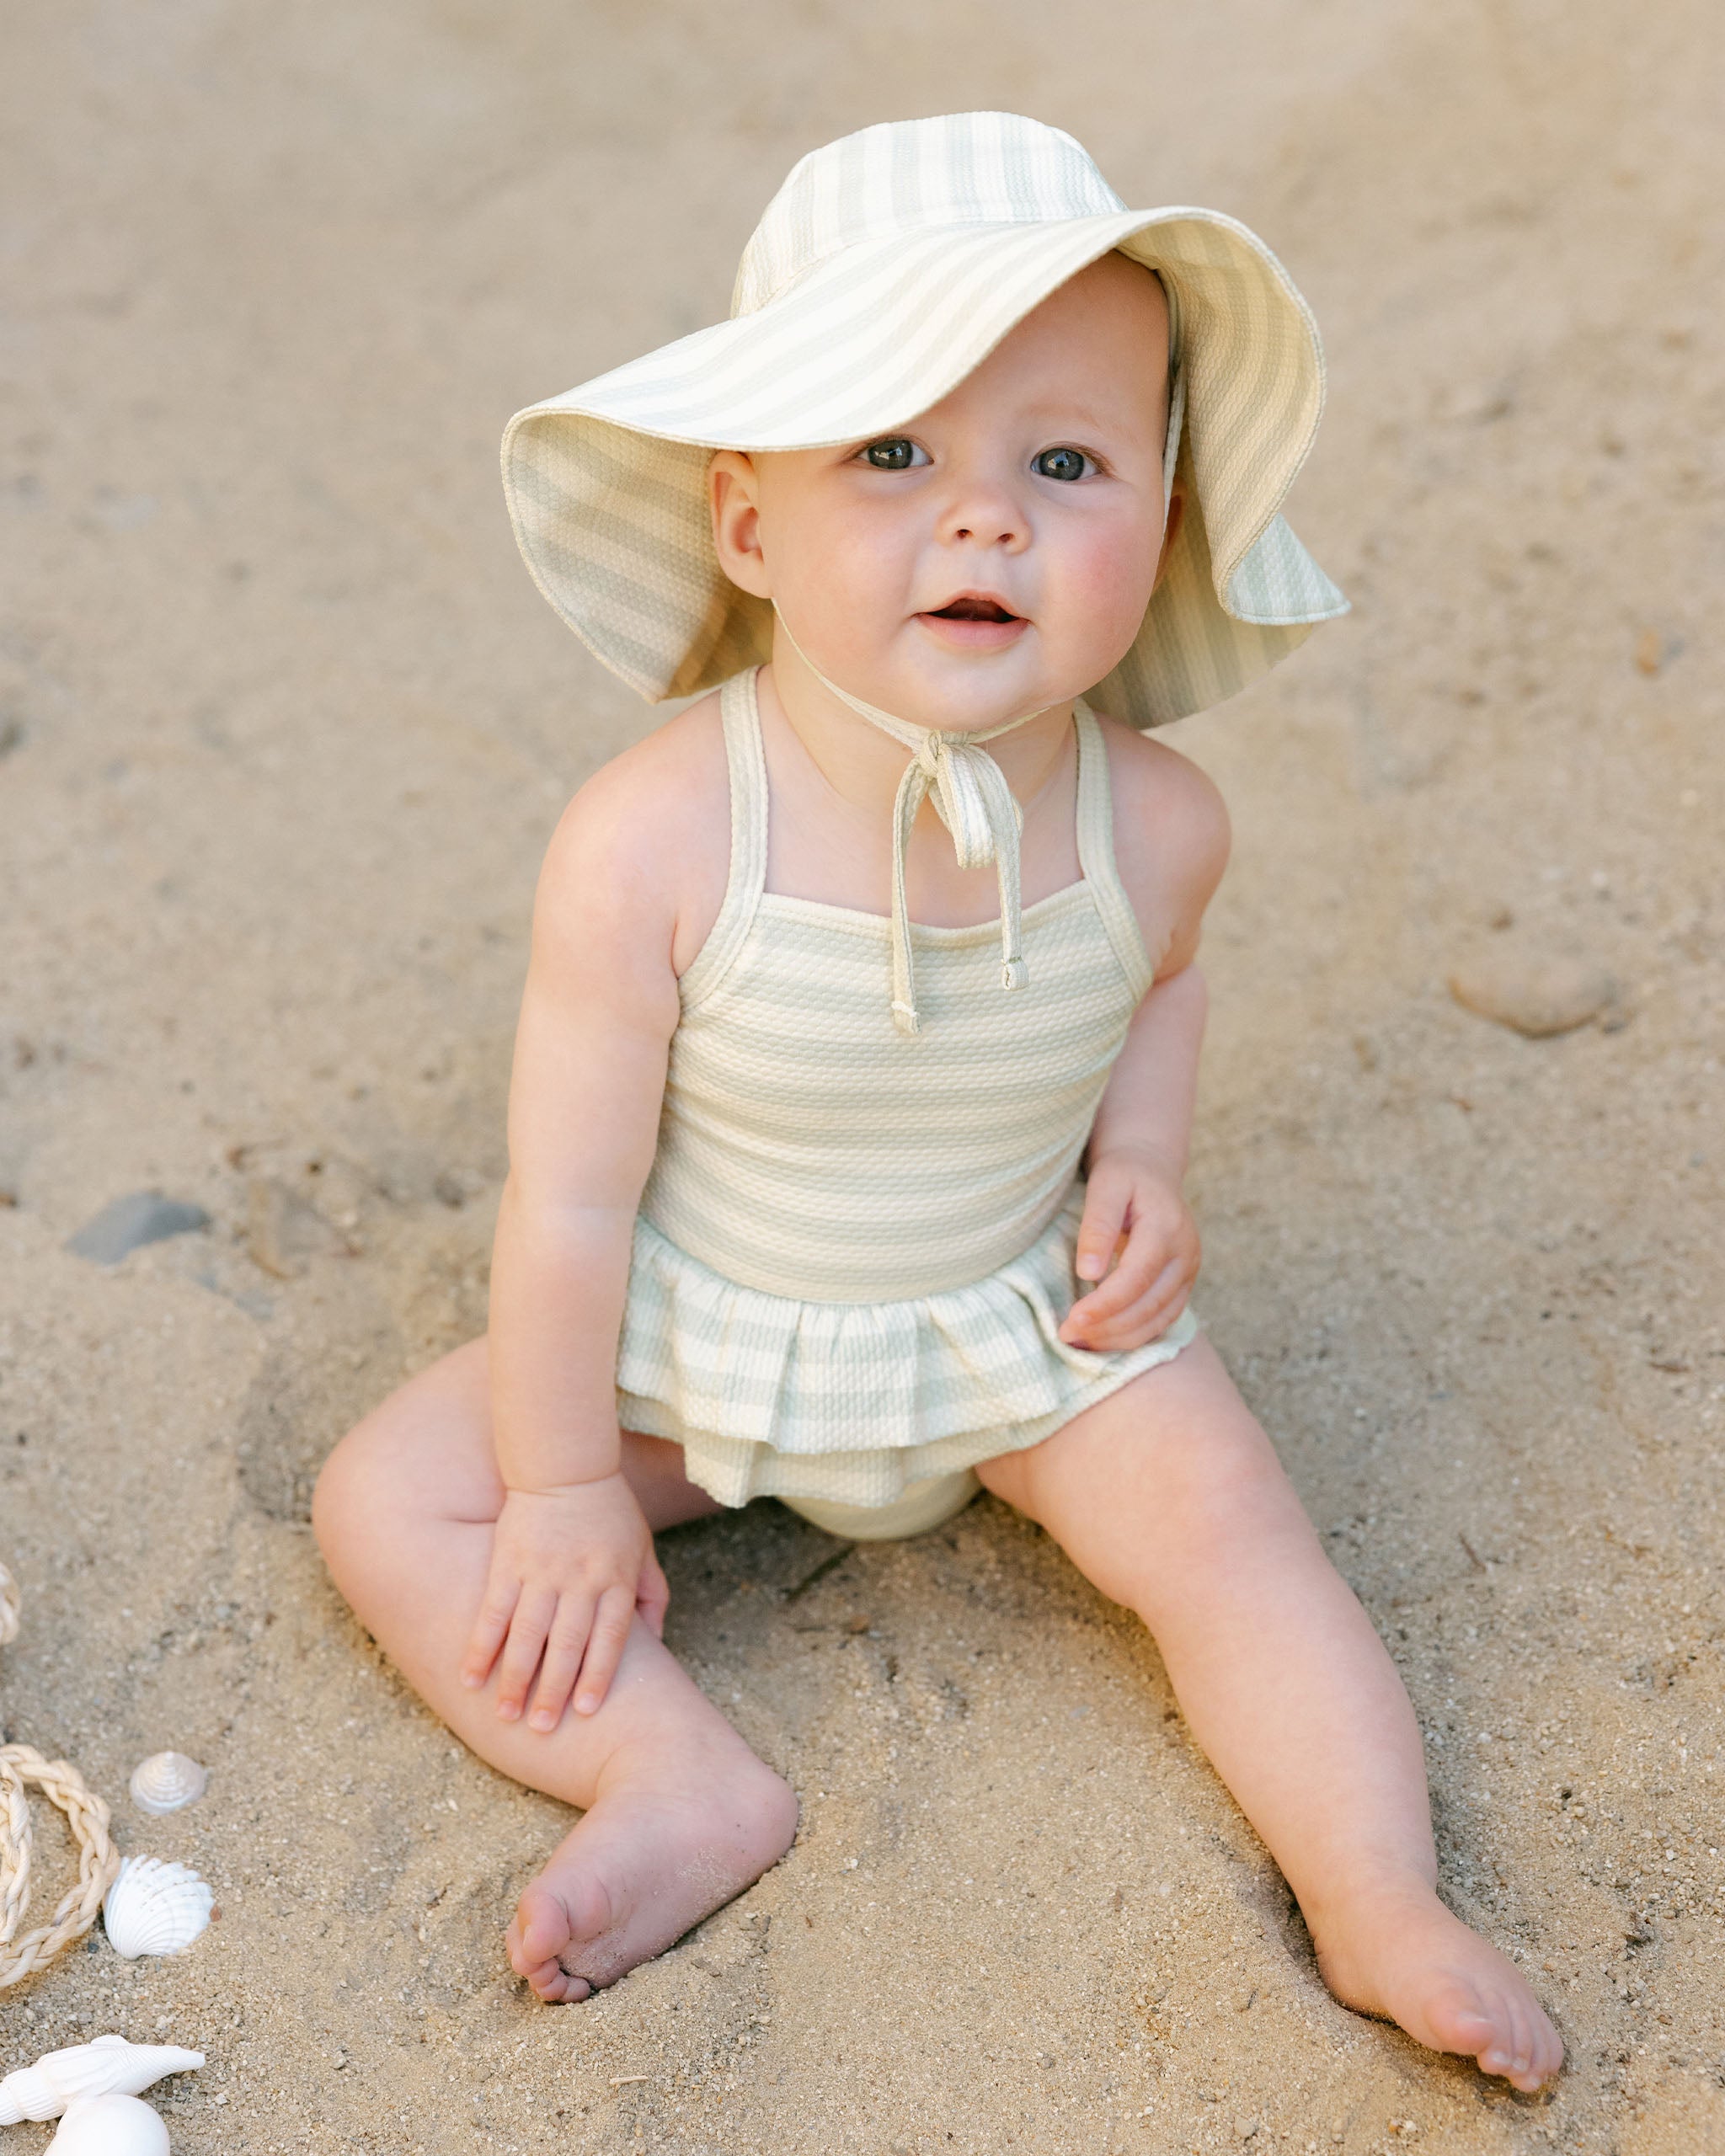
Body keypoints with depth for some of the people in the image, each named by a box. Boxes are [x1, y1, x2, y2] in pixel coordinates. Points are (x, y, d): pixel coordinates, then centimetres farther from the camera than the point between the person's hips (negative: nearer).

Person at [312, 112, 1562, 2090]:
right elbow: (570, 1196, -20)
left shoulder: (1152, 822, -20)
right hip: (699, 1342, 0)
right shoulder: (652, 844, -30)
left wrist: (1142, 1160, -8)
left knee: (1226, 1528, -16)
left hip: (1031, 1329, 1)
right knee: (386, 1505, -11)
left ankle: (1377, 1898, -3)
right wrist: (568, 1488, -12)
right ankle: (687, 1781, -12)